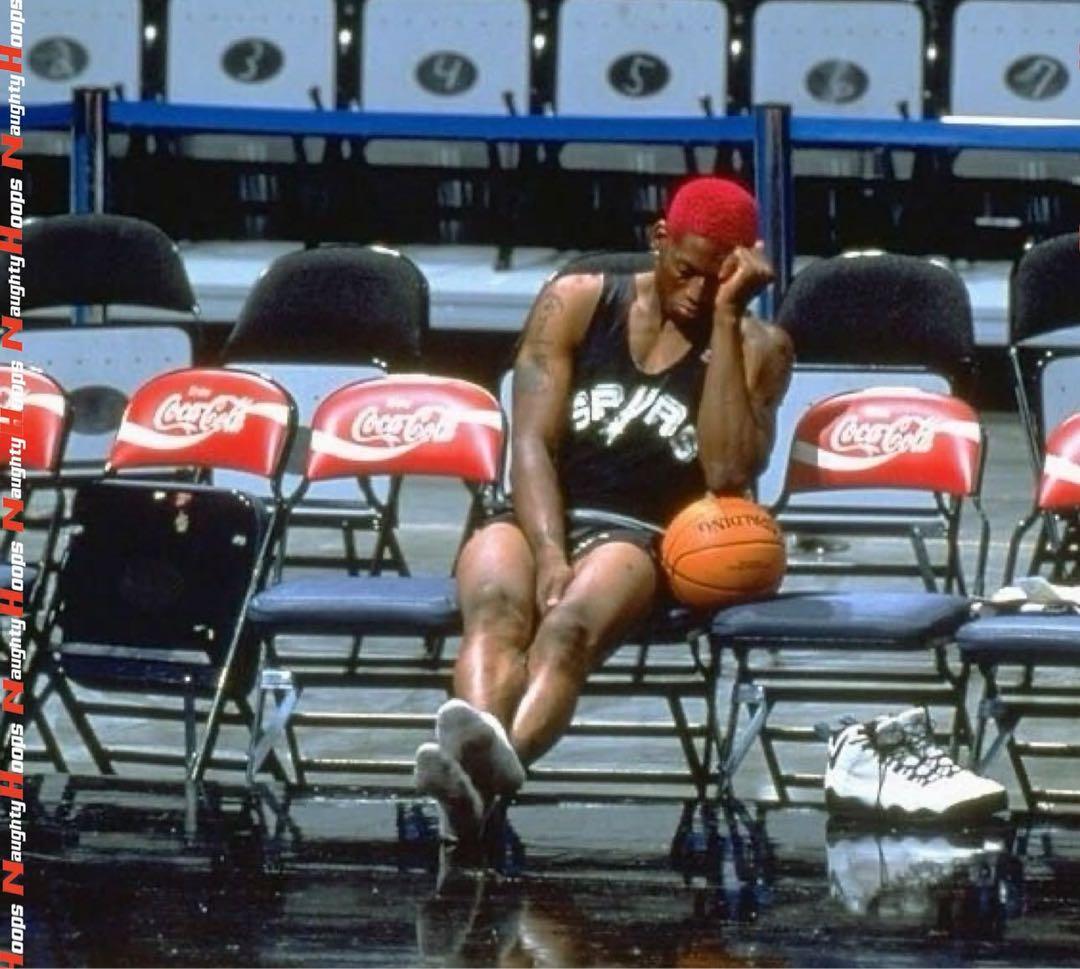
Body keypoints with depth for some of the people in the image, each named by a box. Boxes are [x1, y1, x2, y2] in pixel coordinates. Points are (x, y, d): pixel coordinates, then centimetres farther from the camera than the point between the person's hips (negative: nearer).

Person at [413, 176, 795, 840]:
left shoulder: (756, 349, 10)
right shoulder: (576, 303, 12)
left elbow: (729, 473, -9)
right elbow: (533, 442, 0)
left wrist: (726, 317, -8)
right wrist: (550, 556, -19)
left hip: (645, 541, -2)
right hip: (540, 520, 2)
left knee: (571, 625, -38)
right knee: (498, 604, -37)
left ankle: (495, 767, -70)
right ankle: (480, 750, -68)